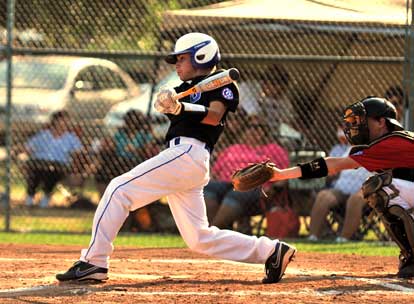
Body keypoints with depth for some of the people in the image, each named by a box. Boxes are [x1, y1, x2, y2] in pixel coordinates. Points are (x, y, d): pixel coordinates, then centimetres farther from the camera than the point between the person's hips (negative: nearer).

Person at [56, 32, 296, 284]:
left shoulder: (221, 82, 2)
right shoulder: (188, 87, 27)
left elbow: (214, 116, -15)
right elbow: (164, 105, 9)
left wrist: (181, 107, -30)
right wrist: (168, 103, -15)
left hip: (189, 152, -10)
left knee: (119, 189, -14)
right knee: (199, 238, 7)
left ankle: (94, 263, -19)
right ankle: (271, 251, 7)